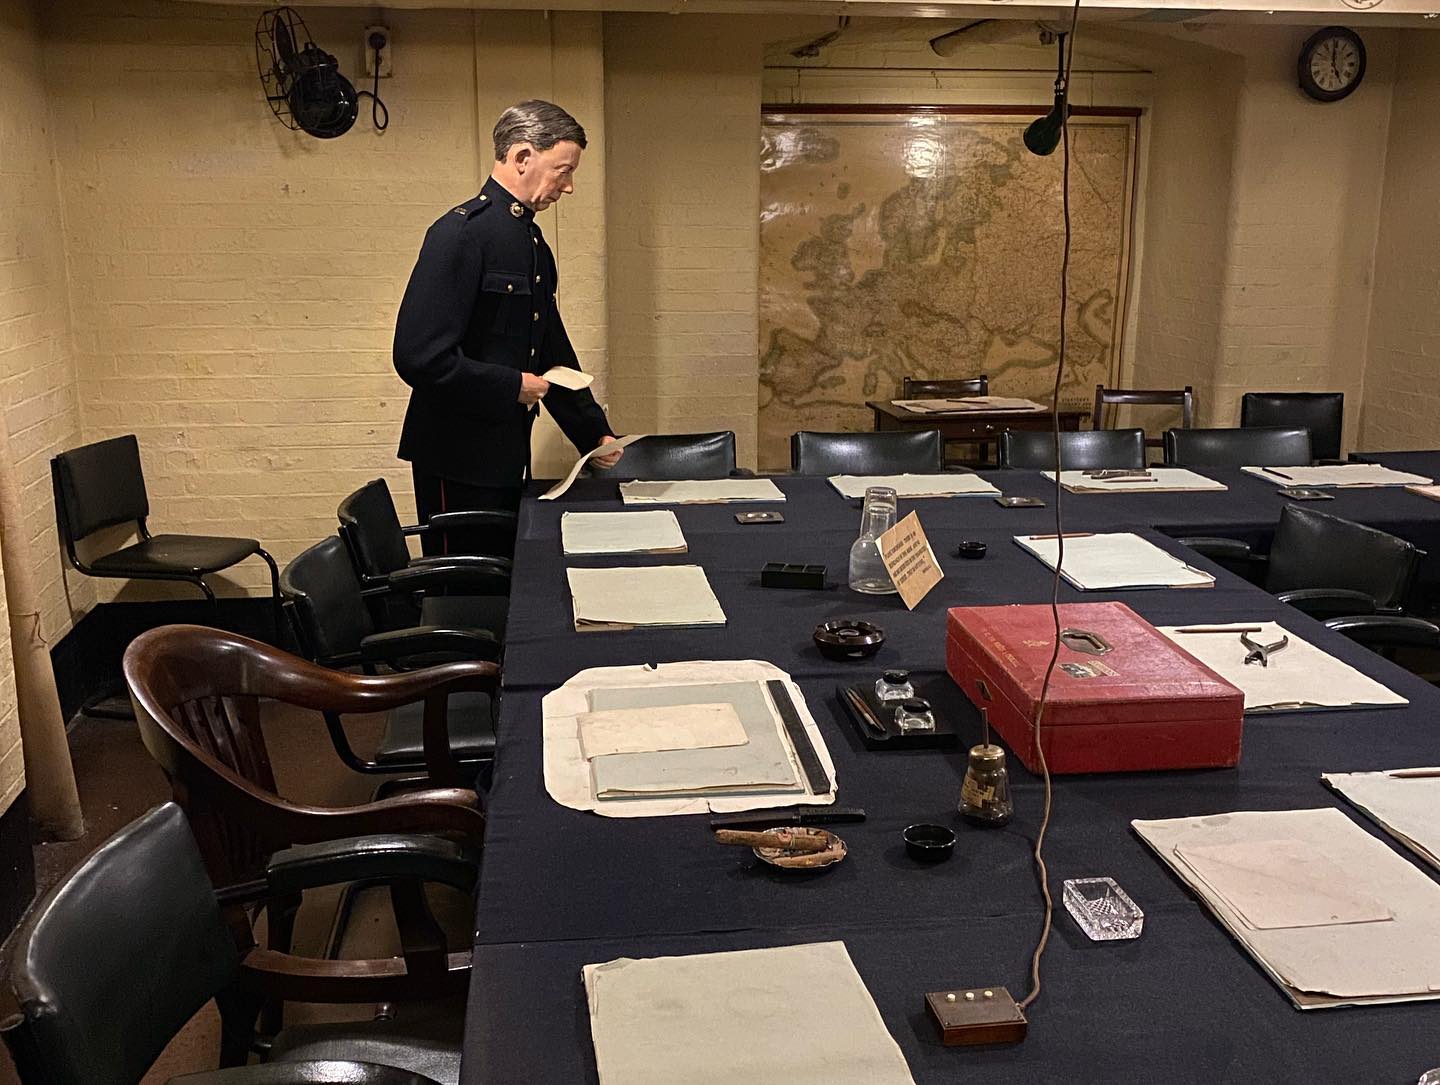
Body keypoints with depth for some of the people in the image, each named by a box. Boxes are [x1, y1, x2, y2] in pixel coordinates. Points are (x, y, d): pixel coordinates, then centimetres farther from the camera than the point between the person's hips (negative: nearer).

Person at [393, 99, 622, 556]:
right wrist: (512, 387, -16)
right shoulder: (462, 232, -16)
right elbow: (418, 355, -24)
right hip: (458, 458, -9)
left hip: (506, 456, 9)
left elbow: (553, 351, 21)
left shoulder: (533, 243, 13)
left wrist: (594, 433, 16)